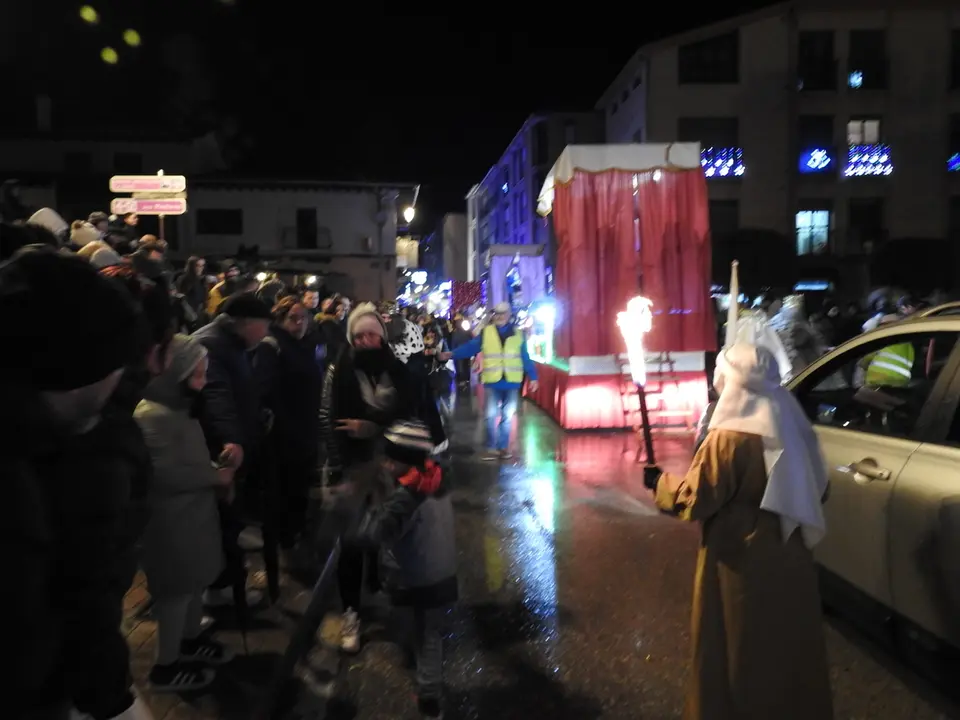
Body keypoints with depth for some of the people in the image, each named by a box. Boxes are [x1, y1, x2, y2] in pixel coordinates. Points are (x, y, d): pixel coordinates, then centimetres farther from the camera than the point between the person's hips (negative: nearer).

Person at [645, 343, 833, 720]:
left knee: (738, 650, 9)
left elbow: (694, 499, -17)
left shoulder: (729, 437, -21)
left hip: (743, 565, -7)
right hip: (790, 559, 7)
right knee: (790, 644, 22)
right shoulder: (793, 426, 1)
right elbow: (817, 489, 13)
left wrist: (659, 482, -1)